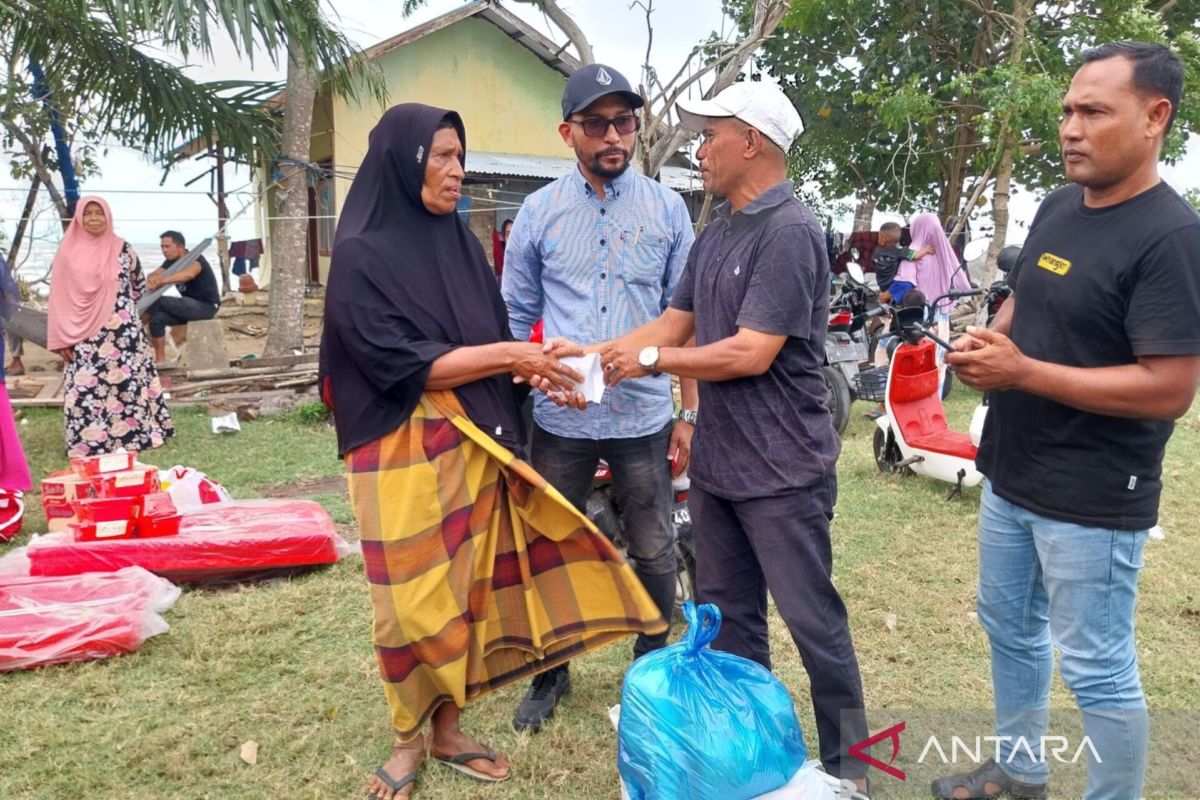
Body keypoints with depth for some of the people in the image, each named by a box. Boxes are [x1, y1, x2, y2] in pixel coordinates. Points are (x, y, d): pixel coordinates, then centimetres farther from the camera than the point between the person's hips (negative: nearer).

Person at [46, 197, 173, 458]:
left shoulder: (121, 248, 2)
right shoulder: (68, 251, 2)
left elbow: (139, 285, 16)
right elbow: (59, 296, 1)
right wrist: (60, 337, -2)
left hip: (122, 331, 0)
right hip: (83, 336, 0)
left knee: (128, 381, 2)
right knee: (85, 387, 1)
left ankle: (135, 433, 12)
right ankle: (89, 441, 10)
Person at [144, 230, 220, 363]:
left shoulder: (195, 259, -16)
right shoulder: (171, 262, 8)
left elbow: (189, 274, -39)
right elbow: (153, 275, -4)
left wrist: (161, 281, -49)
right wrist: (152, 280, -30)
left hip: (206, 306, -8)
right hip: (190, 305, 8)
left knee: (156, 302, -20)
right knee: (157, 317, -14)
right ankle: (160, 360, -11)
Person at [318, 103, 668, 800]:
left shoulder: (461, 242, 10)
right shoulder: (361, 254, -9)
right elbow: (404, 363, -16)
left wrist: (536, 363, -7)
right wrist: (509, 354, -17)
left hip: (475, 443, 6)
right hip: (406, 452, -6)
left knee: (466, 588, 10)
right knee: (417, 600, 2)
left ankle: (448, 730, 28)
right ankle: (409, 740, 24)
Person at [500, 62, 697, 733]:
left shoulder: (667, 208, 1)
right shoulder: (539, 212, 1)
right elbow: (515, 318, 7)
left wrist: (691, 411, 2)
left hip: (645, 417, 0)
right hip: (559, 419, 1)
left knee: (655, 553, 12)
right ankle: (551, 673, 33)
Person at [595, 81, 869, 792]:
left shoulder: (789, 232, -18)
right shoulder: (716, 232, 10)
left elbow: (751, 354, -23)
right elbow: (678, 321, 11)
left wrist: (652, 360, -13)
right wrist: (592, 357, 2)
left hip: (782, 470, -9)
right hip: (716, 461, 9)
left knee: (813, 621, 6)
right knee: (725, 614, 19)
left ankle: (848, 763, 26)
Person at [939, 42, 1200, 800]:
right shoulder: (1058, 208, 6)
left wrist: (1022, 371, -24)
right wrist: (988, 338, -4)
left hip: (1093, 500, -9)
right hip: (1011, 476, 9)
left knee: (1099, 669, 6)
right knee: (1010, 628, 22)